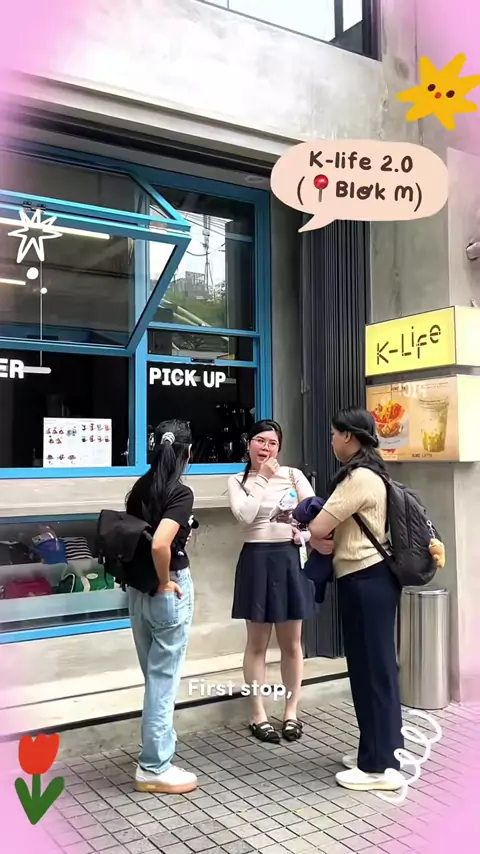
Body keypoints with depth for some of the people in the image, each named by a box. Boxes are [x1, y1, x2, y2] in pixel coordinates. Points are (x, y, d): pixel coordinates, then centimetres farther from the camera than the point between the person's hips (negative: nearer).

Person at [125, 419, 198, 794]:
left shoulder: (139, 488, 5)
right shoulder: (181, 493, -17)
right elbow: (160, 544, -30)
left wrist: (142, 578, 11)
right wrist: (165, 582, -15)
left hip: (137, 589, 7)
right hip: (168, 591, -7)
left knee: (155, 675, 21)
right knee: (164, 679, 4)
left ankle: (157, 750, 35)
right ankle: (154, 768, 14)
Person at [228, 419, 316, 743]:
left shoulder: (293, 475, 4)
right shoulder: (237, 481, 3)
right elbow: (245, 515, -15)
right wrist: (262, 478, -10)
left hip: (289, 559, 1)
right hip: (256, 560, -1)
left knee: (292, 642, 10)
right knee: (257, 643, 7)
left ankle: (291, 711, 24)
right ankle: (258, 715, 19)